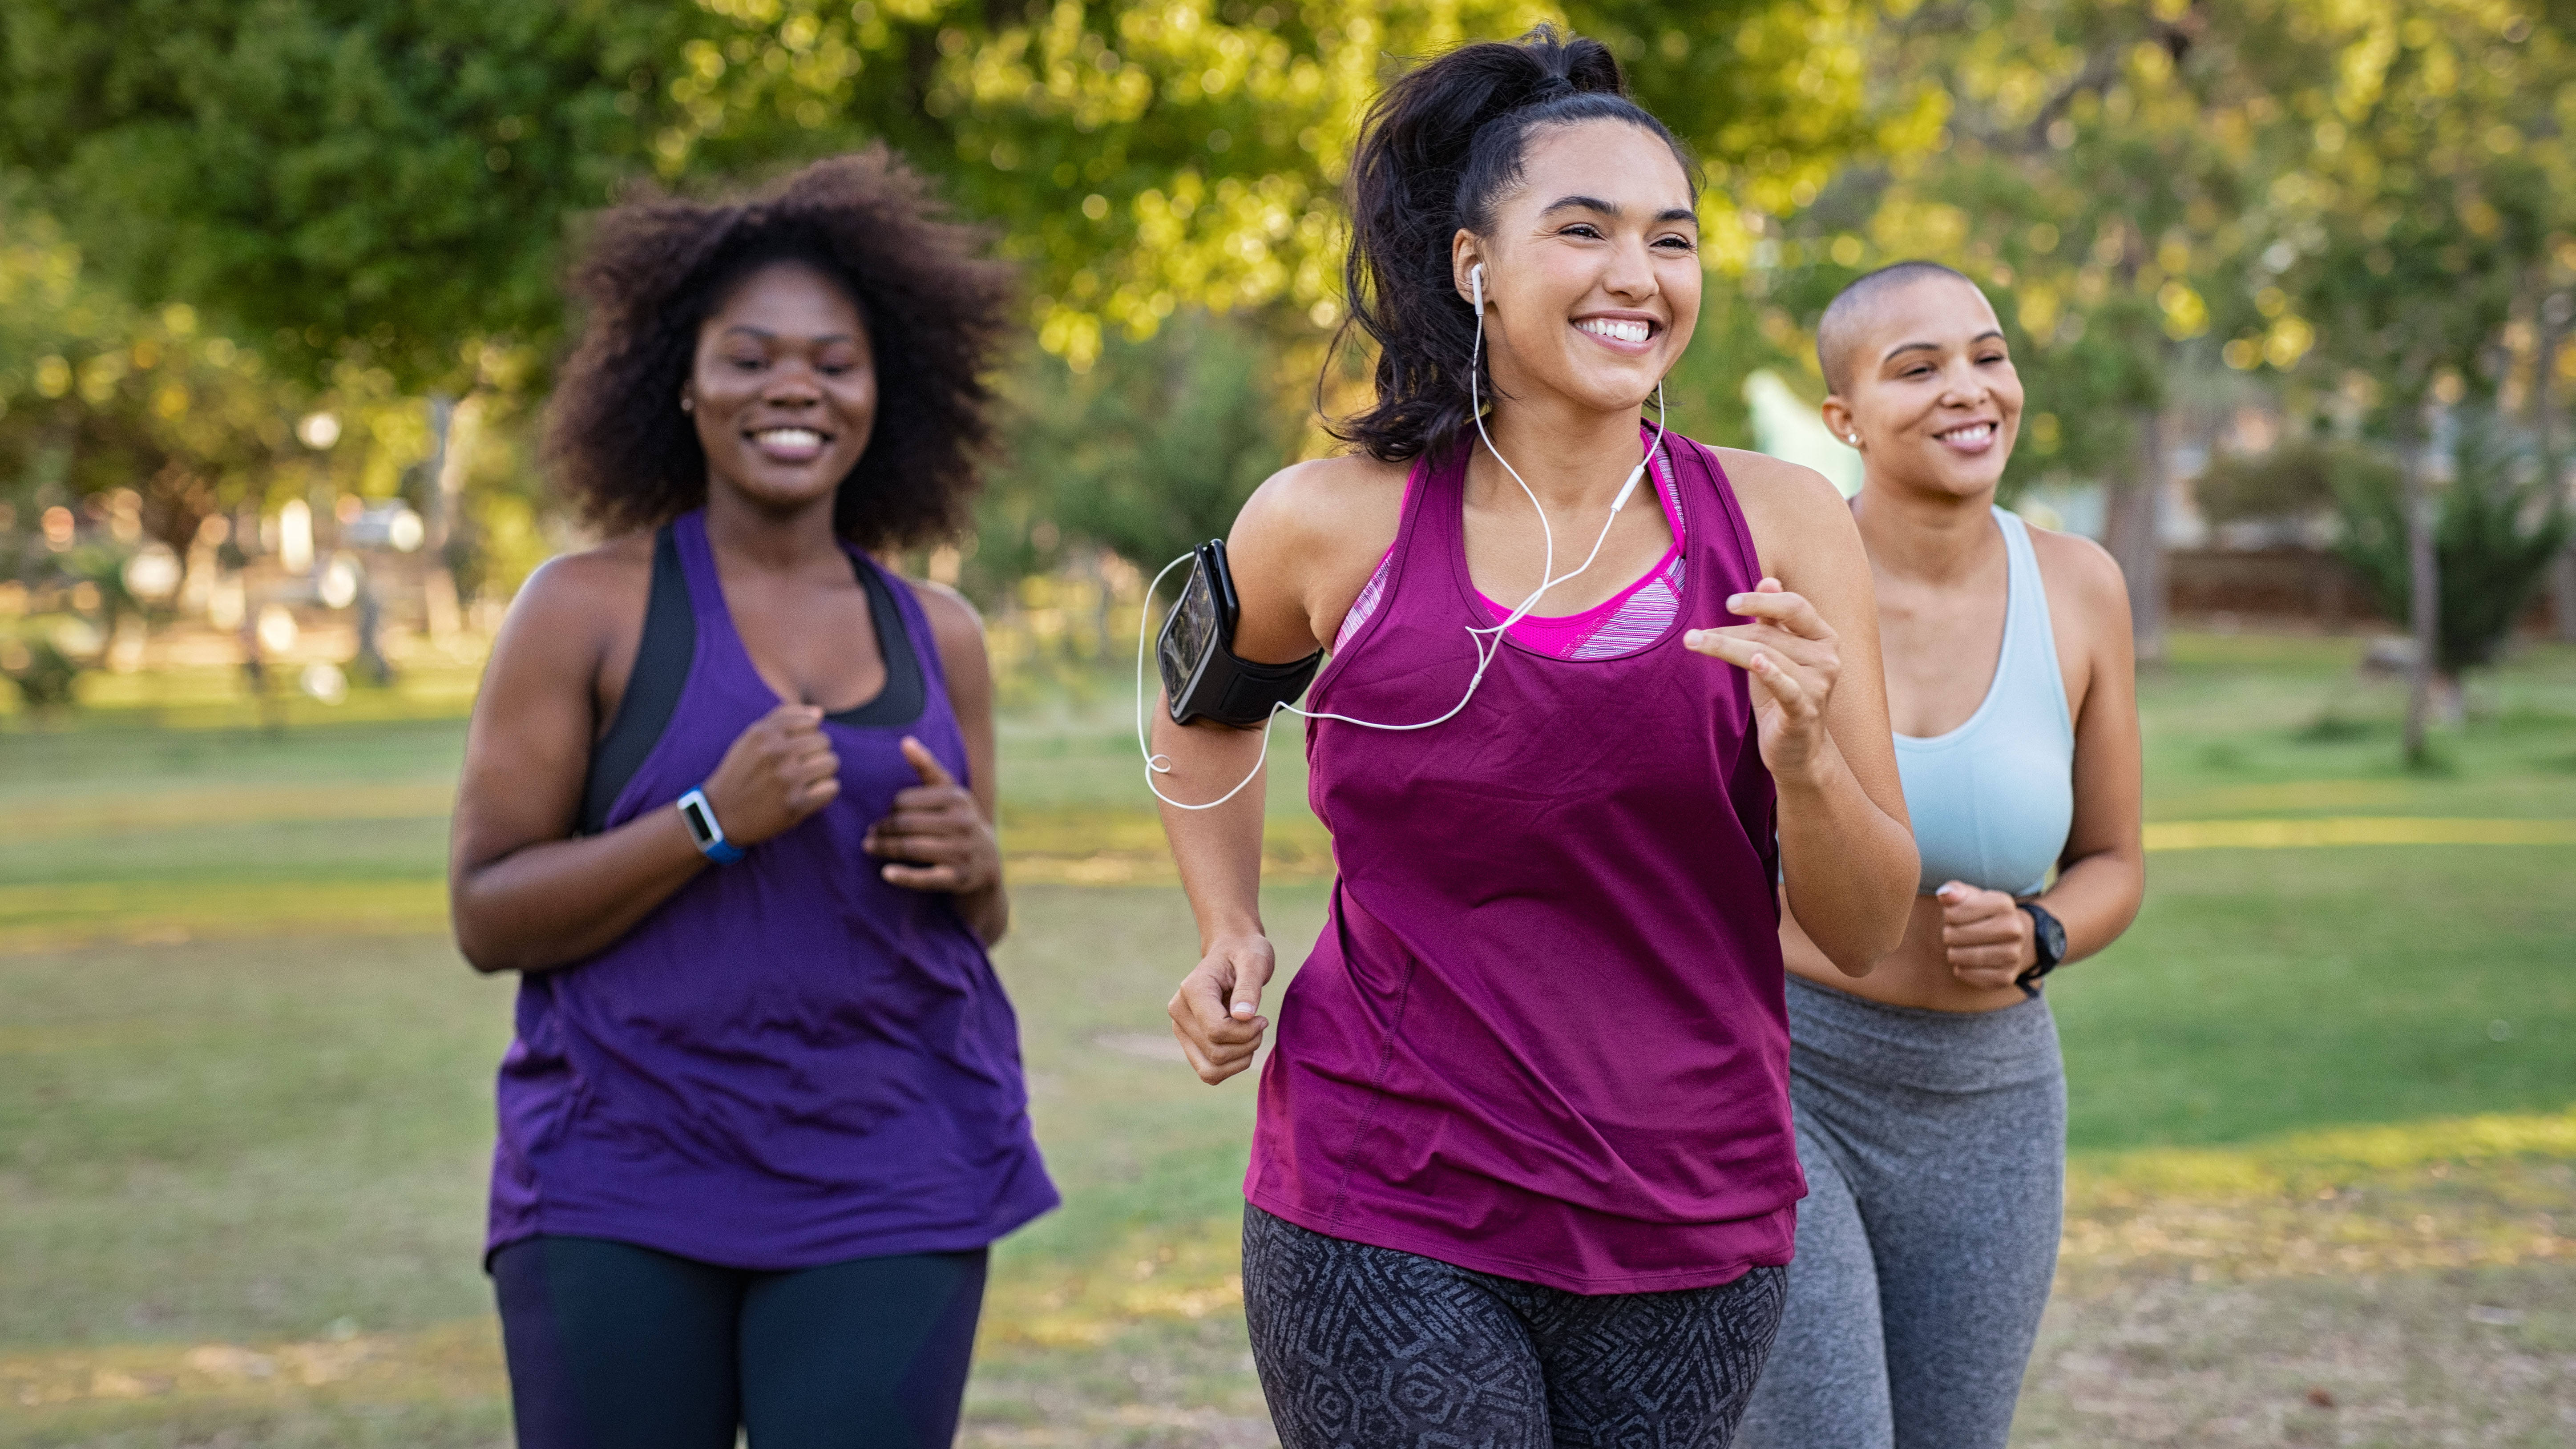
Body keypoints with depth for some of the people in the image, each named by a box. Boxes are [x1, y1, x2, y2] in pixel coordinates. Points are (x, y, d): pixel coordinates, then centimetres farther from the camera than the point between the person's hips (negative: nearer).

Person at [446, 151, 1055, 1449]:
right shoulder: (589, 609, -1)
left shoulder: (937, 636, 10)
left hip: (889, 1194, 3)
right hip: (622, 1195, -2)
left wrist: (973, 866, -3)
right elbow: (486, 918, -5)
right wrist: (713, 822, -17)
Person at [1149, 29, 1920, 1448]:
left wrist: (1804, 761, -18)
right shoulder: (1332, 527, -4)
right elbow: (1206, 708, 20)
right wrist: (1229, 933, 7)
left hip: (1688, 1226, 2)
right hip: (1386, 1219, -2)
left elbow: (1867, 930, 0)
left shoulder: (1778, 523, -3)